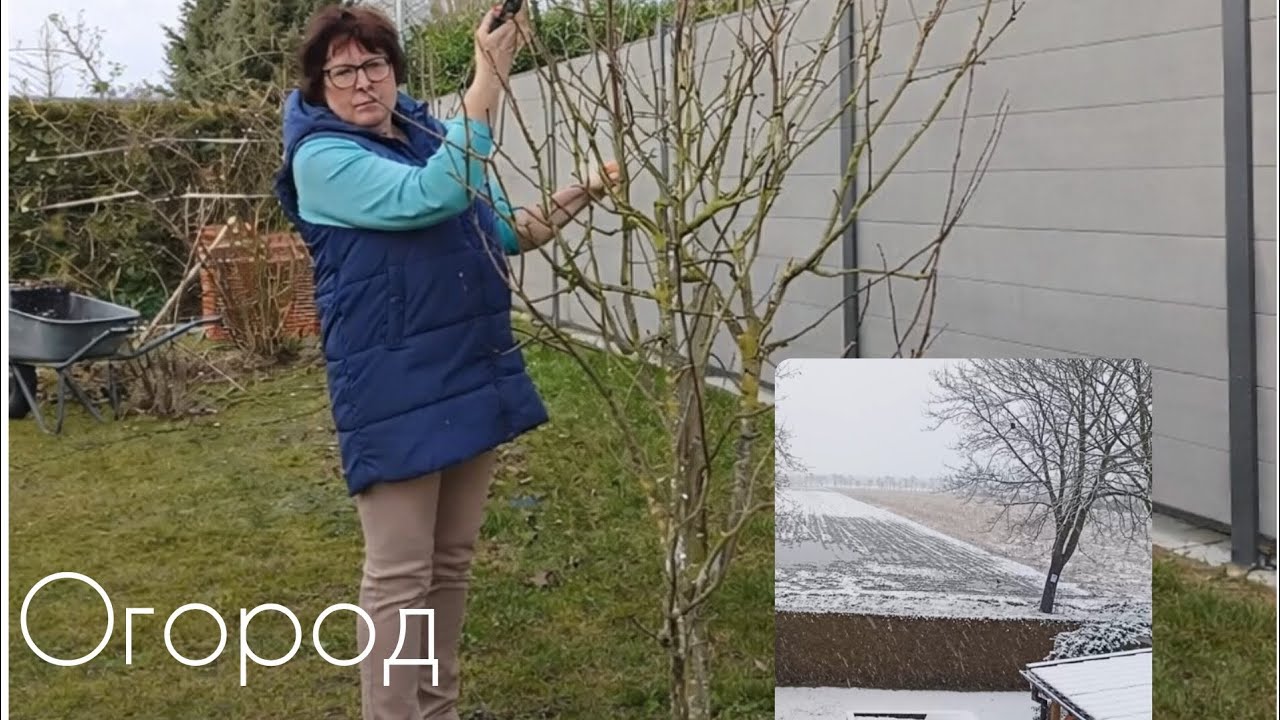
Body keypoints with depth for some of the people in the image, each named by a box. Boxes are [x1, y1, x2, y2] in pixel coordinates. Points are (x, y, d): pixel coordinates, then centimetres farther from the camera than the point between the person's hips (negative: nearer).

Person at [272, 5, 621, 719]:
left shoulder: (430, 132, 9)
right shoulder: (322, 156, -12)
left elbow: (502, 234, 18)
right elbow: (428, 198, -29)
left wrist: (578, 197, 3)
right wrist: (490, 79, -32)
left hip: (473, 374, 7)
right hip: (395, 391, -7)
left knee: (453, 562, 17)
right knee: (400, 576, -1)